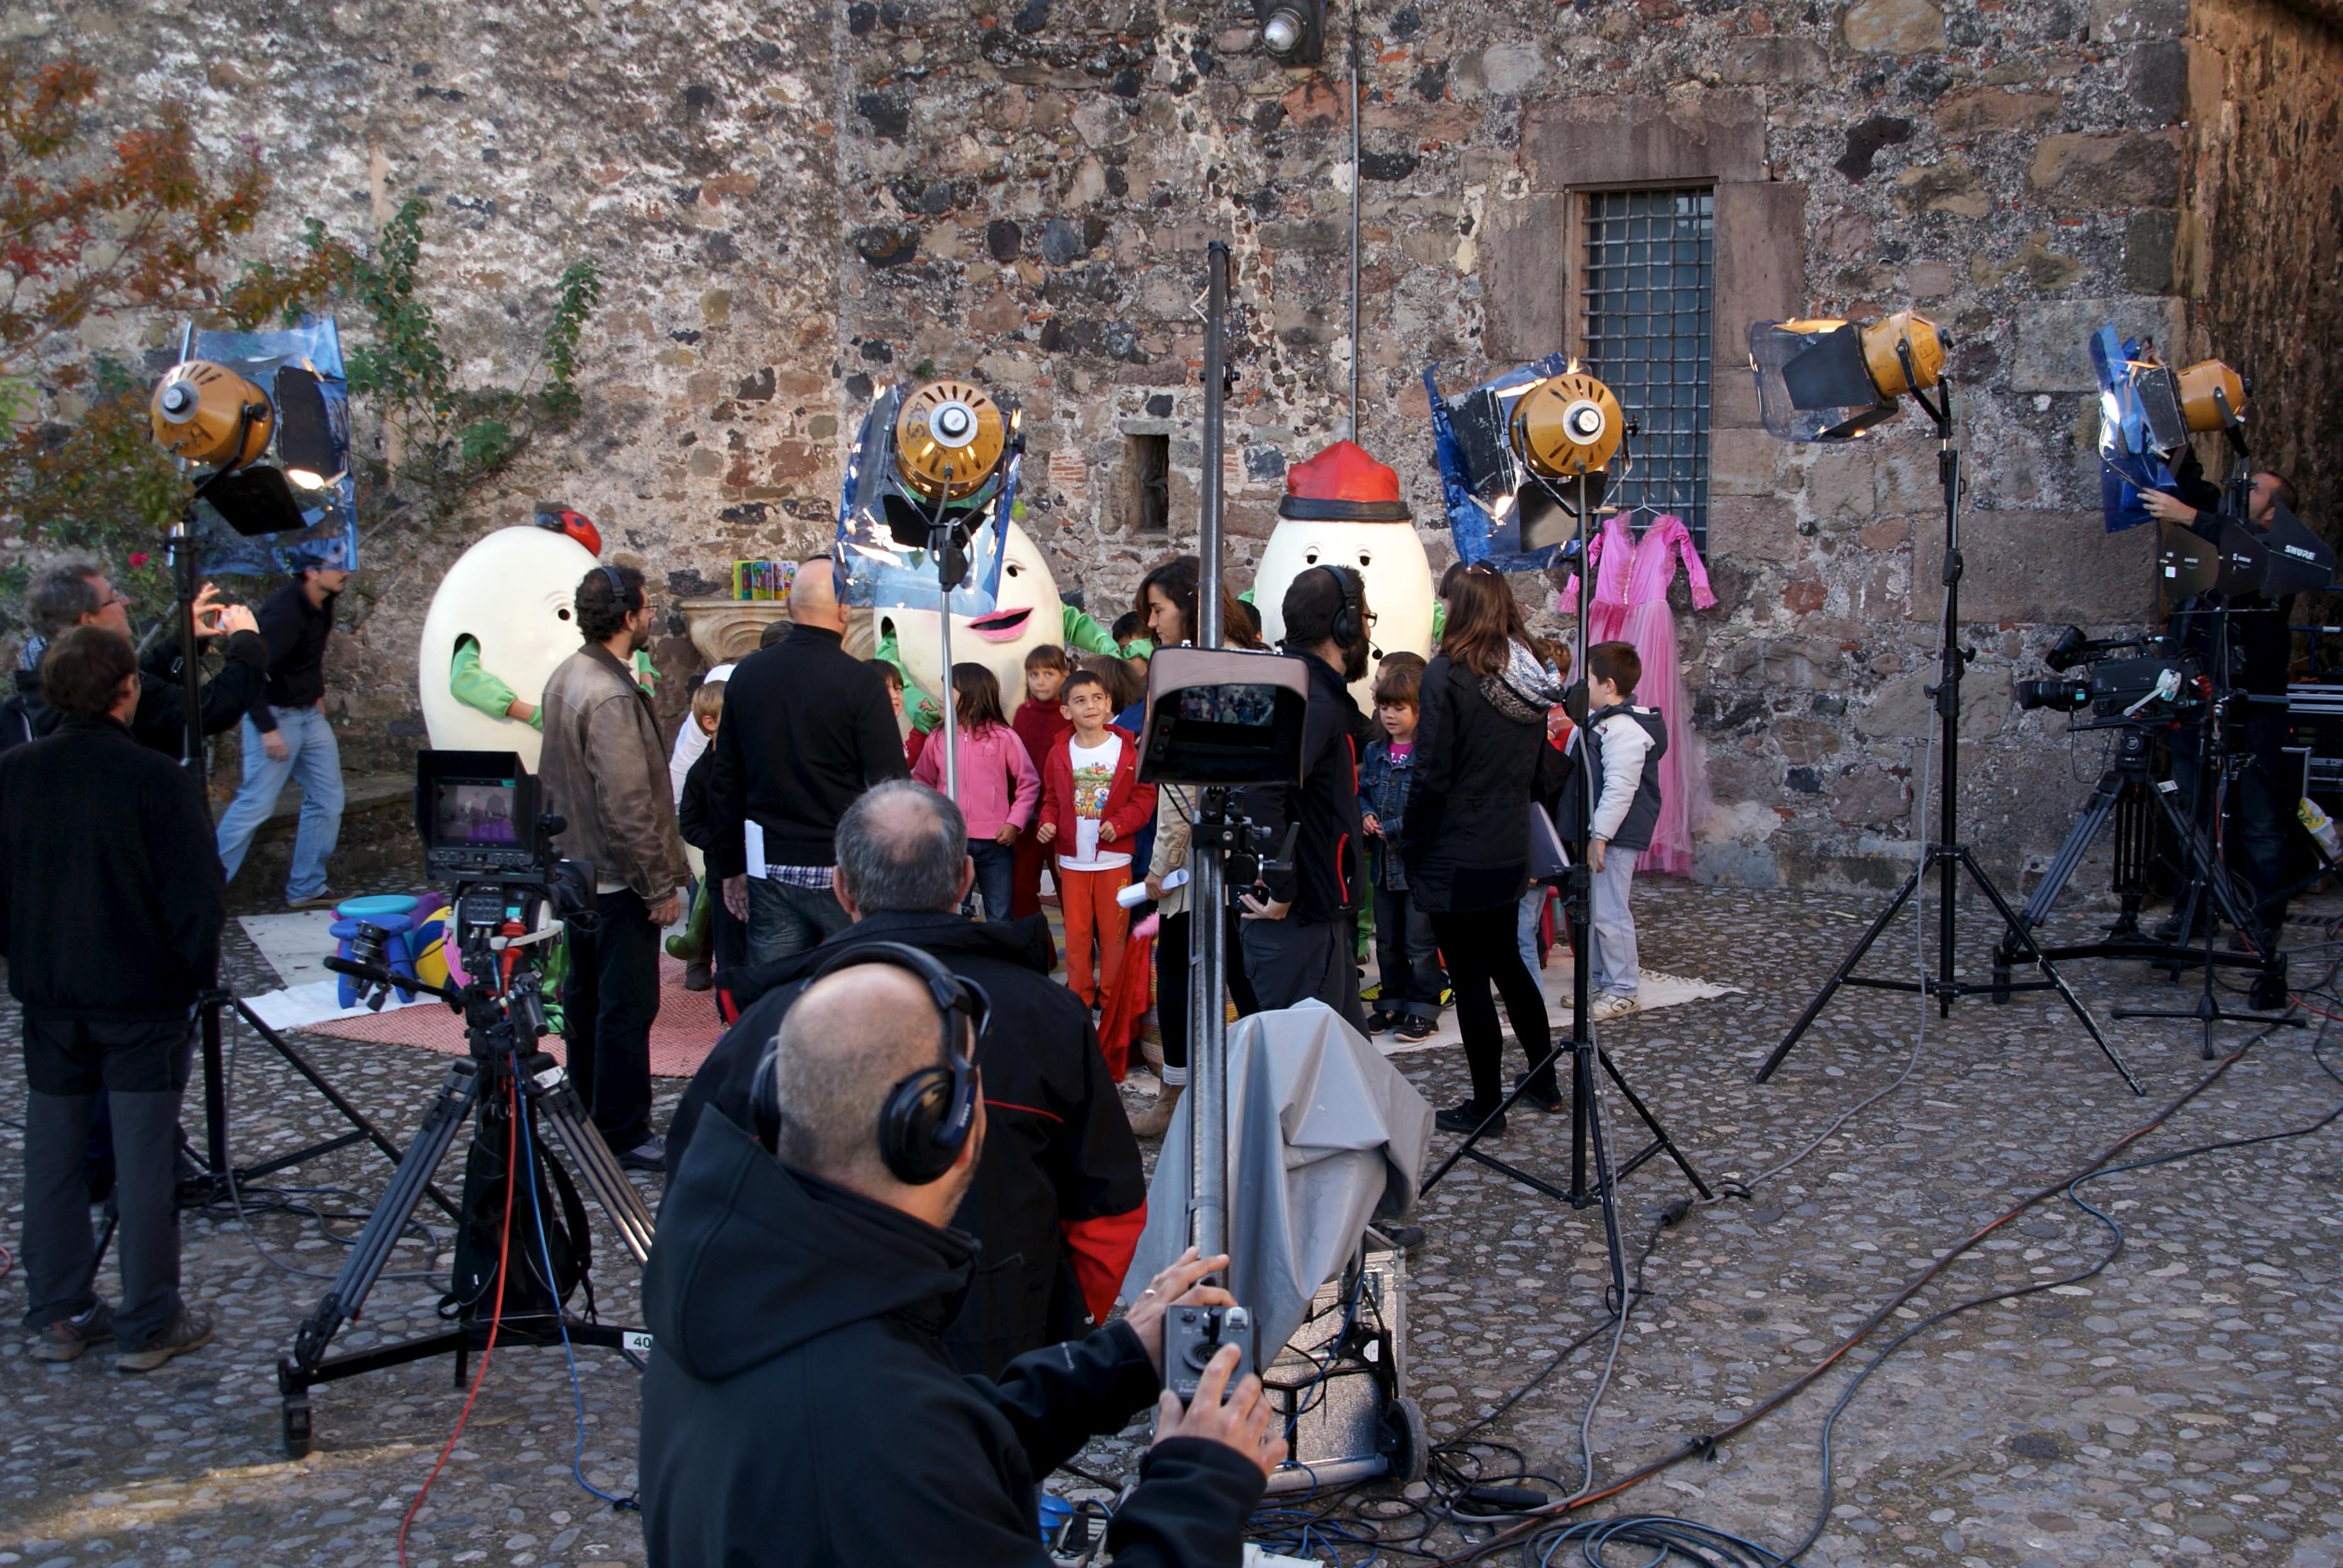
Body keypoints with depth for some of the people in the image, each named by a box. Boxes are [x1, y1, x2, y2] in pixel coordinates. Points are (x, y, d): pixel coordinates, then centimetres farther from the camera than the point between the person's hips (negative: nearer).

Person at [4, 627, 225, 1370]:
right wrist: (196, 974, 0)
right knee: (145, 1161, 3)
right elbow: (198, 899, -15)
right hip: (142, 999, -4)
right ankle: (148, 1325, 9)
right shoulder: (160, 781, -17)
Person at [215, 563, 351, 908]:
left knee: (327, 801, 7)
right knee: (256, 804, -8)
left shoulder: (323, 603, 4)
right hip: (276, 715, -9)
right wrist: (268, 729, -26)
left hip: (310, 714, 9)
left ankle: (306, 889, 15)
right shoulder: (284, 613, -24)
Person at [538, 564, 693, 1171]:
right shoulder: (612, 697, -24)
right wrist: (660, 886, -19)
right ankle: (624, 1136, 5)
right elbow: (627, 807, -26)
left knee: (586, 996, 19)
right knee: (627, 1007, -2)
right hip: (618, 878, -10)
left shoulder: (564, 678, 6)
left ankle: (590, 1116, 32)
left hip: (577, 870, 10)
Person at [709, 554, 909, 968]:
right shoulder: (859, 680, -11)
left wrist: (730, 865, 18)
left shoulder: (746, 674, 5)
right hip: (844, 871, -5)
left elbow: (725, 779, 10)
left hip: (769, 869, 5)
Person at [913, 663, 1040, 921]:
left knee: (1000, 918, 6)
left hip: (995, 843, -3)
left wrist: (1014, 823, -8)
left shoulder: (1003, 737, -4)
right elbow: (923, 781, 13)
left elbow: (1029, 783, 0)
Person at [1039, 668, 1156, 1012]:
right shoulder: (1060, 754, 2)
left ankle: (1112, 997, 17)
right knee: (1076, 931, 8)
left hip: (1114, 858, -2)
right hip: (1072, 859, 2)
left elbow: (1145, 796, -3)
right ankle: (1080, 997, 19)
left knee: (1114, 931, 5)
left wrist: (1120, 823, -16)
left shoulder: (1128, 750, -5)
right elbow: (1052, 800, 11)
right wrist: (1047, 824, -8)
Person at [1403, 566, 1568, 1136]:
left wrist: (1410, 846, -7)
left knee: (1471, 980, 2)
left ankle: (1487, 1108, 11)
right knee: (1507, 962, 23)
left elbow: (1432, 775, -17)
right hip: (1510, 853, 7)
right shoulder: (1532, 679, 4)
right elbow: (1542, 774, 12)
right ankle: (1544, 1082, 32)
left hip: (1456, 857, -7)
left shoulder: (1447, 675, -16)